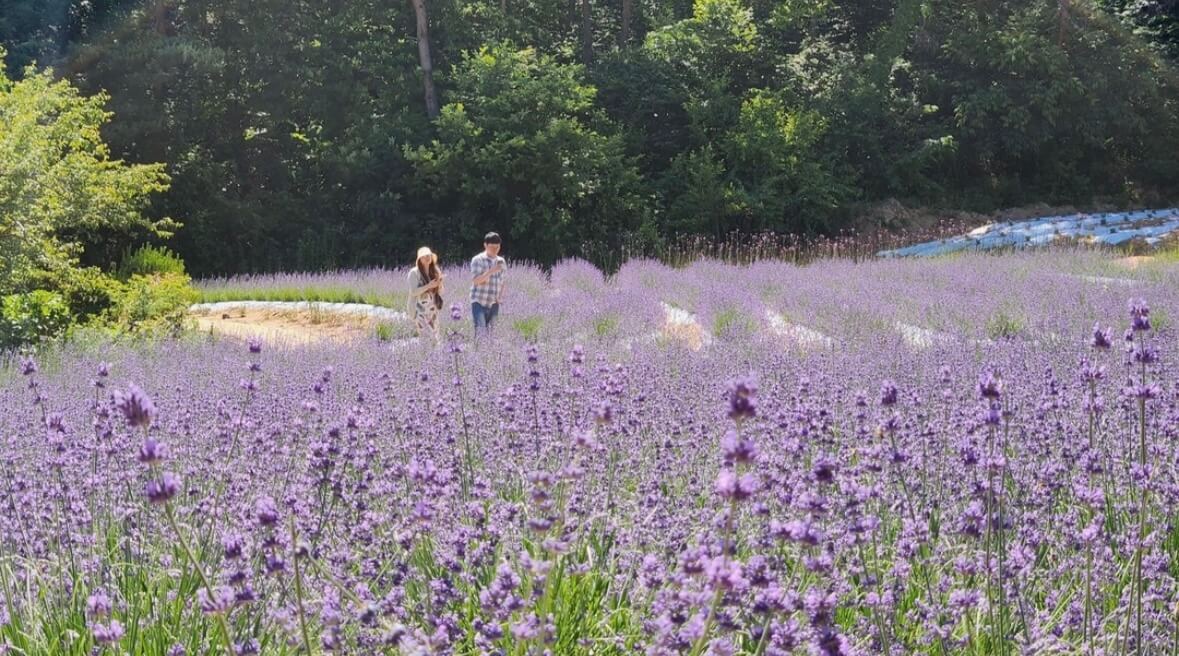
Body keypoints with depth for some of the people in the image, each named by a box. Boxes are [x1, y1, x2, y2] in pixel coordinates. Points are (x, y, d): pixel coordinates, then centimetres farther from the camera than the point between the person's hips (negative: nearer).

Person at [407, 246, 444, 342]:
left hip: (432, 309, 6)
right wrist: (429, 286, -20)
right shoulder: (414, 272, -5)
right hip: (420, 309, -6)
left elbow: (440, 291, 15)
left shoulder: (435, 271, 11)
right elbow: (413, 291, -13)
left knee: (434, 336, 1)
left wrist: (439, 284, -7)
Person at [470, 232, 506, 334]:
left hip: (493, 304, 5)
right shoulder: (477, 260, -4)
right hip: (479, 303, -5)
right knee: (481, 332, -15)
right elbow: (475, 280, -15)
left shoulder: (501, 261, 12)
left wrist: (500, 297, 7)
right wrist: (491, 271, -24)